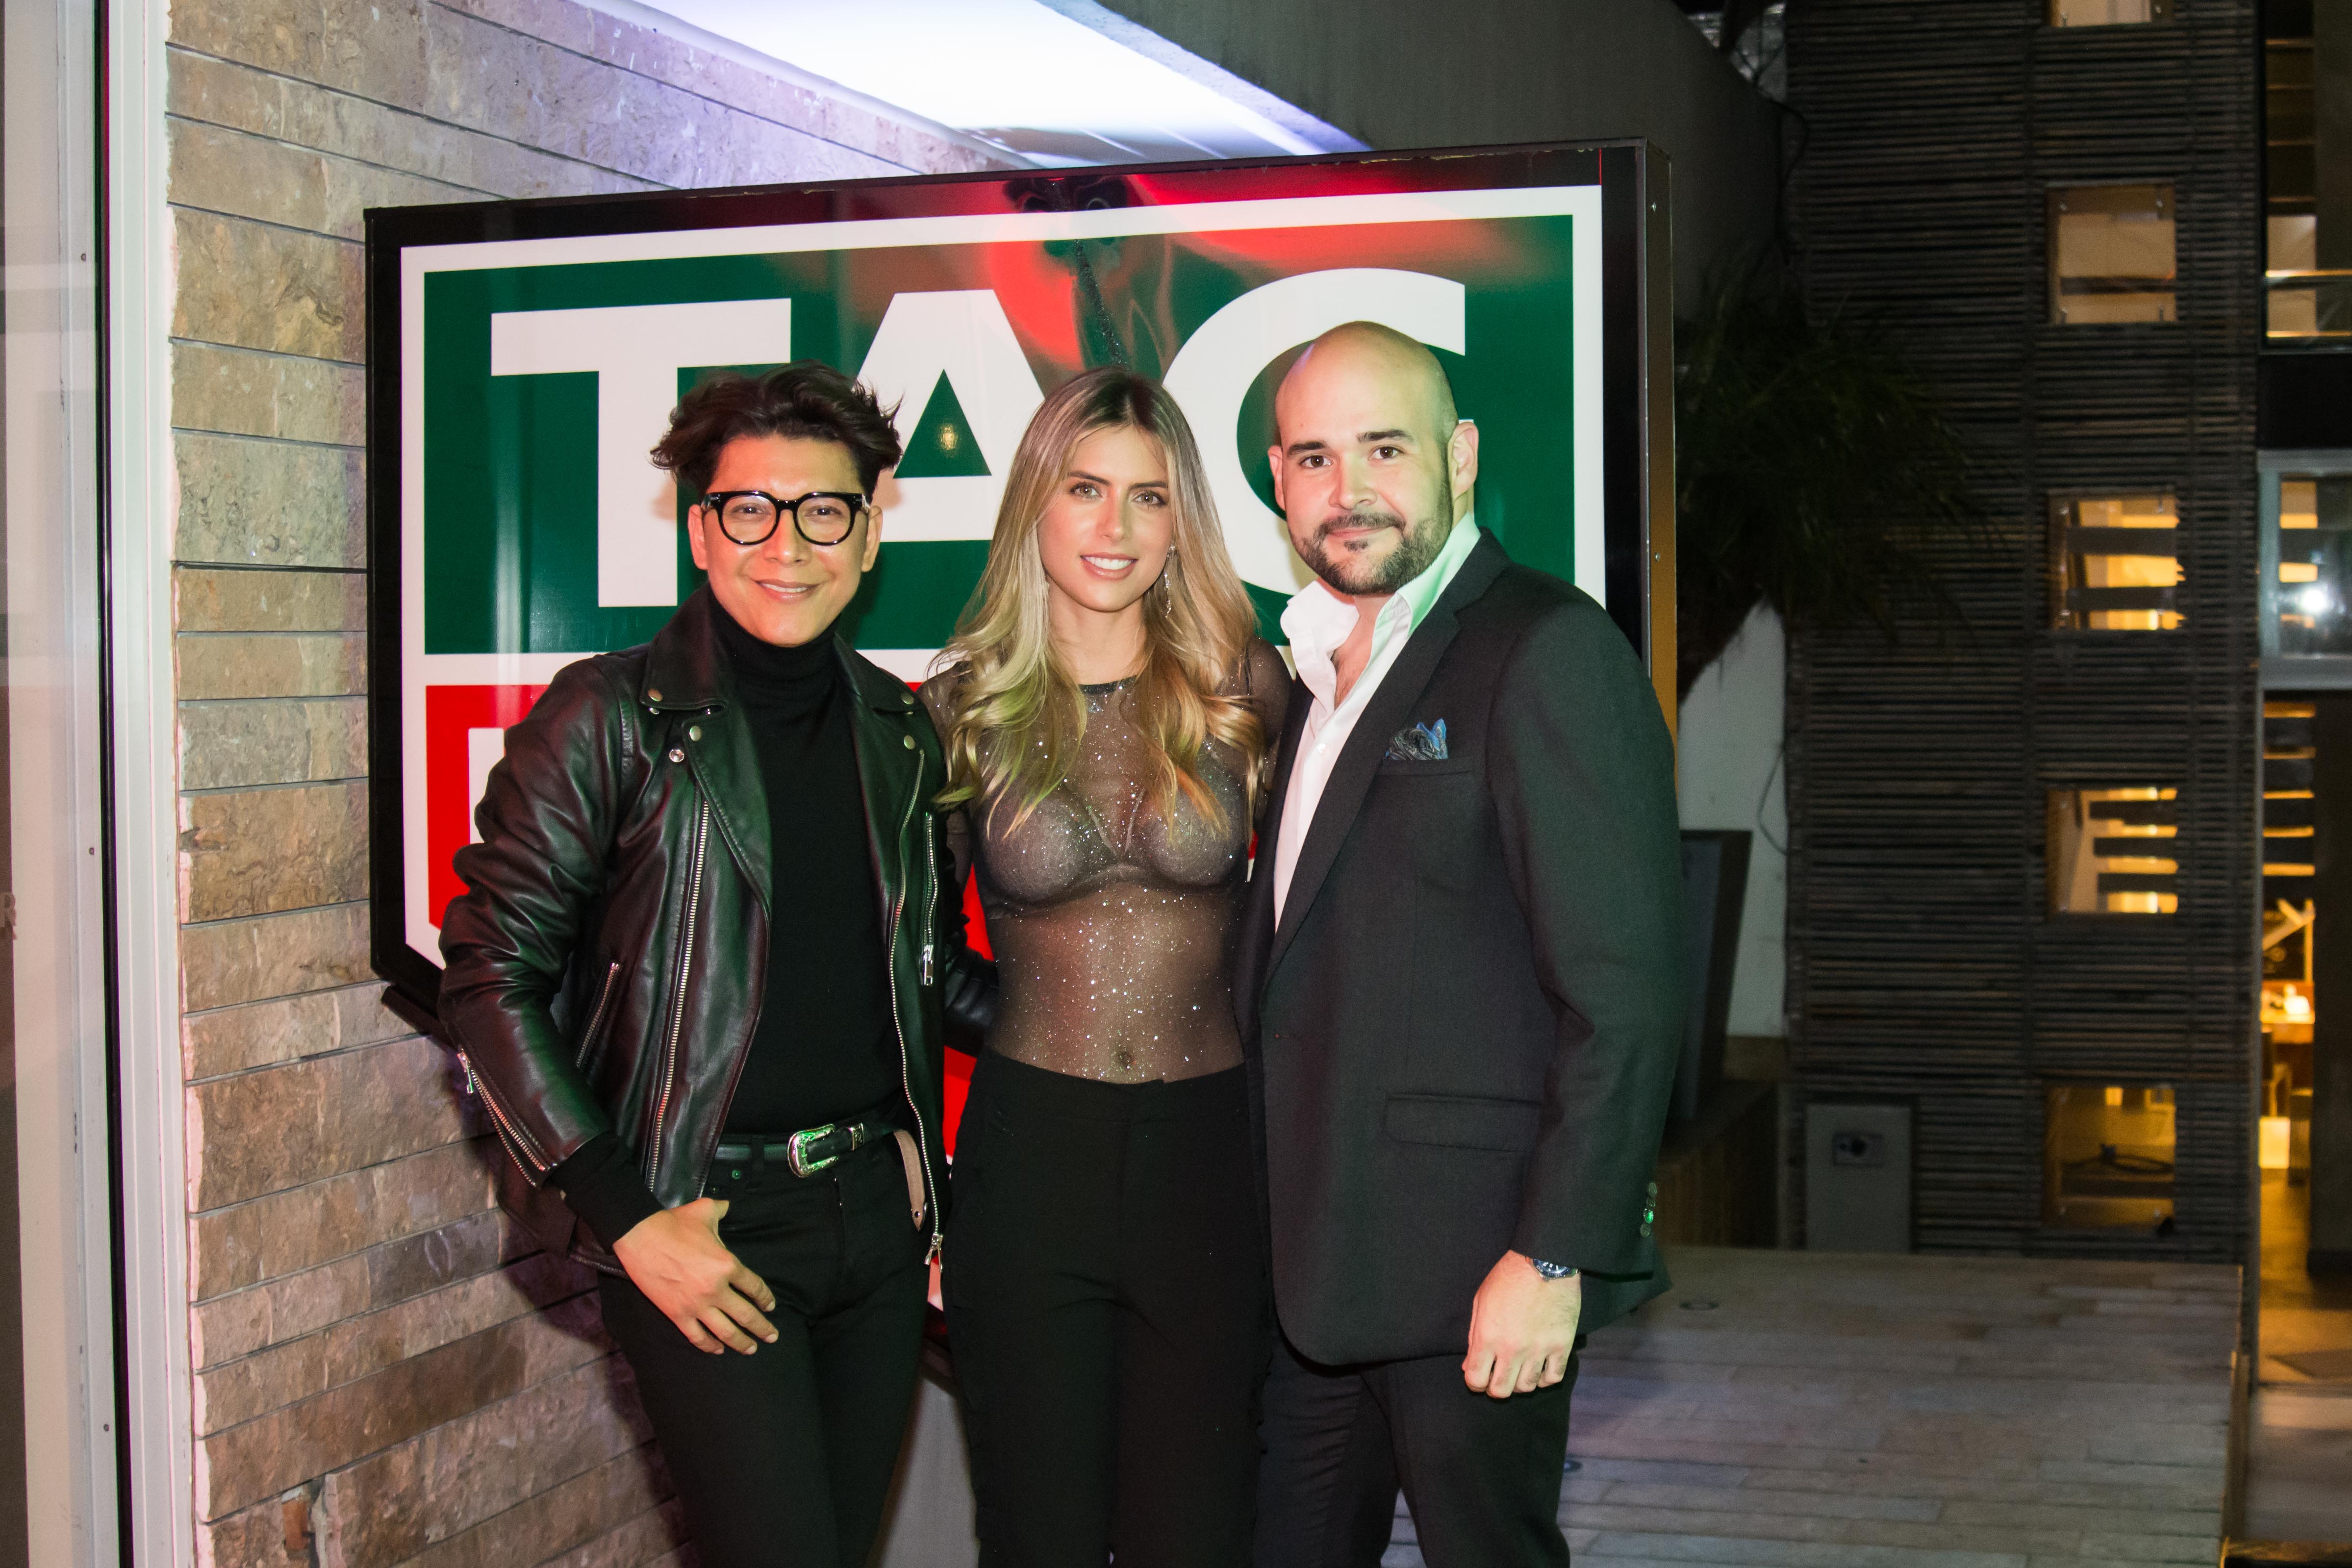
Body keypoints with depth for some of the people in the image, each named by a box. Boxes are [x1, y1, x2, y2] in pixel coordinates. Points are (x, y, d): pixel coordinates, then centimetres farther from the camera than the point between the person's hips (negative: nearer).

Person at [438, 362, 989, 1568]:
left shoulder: (899, 730, 9)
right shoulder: (613, 719, -7)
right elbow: (491, 980, -9)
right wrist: (628, 1220, -13)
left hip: (877, 1210, 5)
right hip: (705, 1231, -5)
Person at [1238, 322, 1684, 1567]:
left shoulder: (1548, 653, -13)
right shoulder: (1316, 672, 14)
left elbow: (1627, 994, -18)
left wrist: (1556, 1258, -20)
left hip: (1470, 1274, -8)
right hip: (1308, 1259, 8)